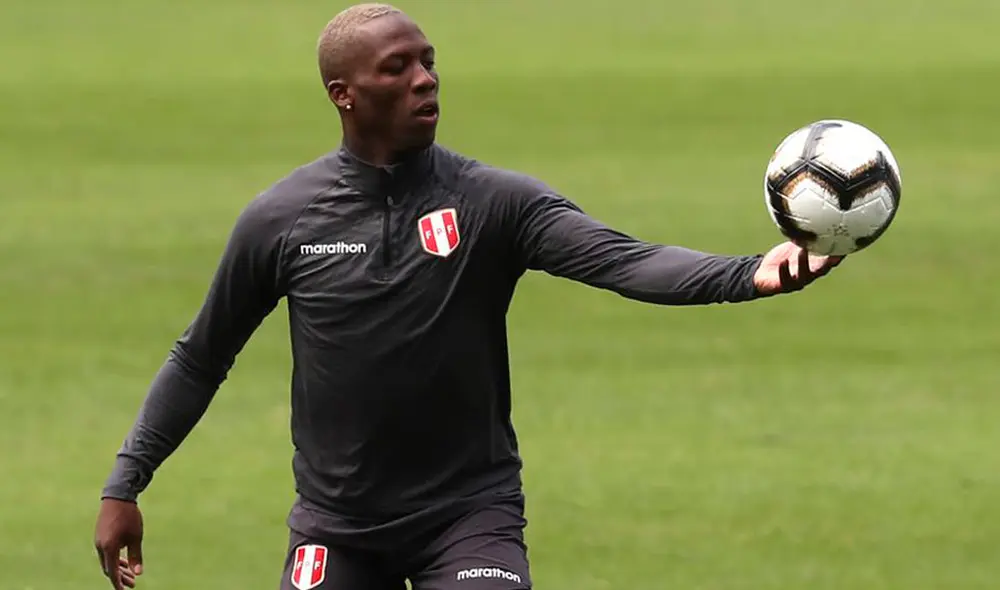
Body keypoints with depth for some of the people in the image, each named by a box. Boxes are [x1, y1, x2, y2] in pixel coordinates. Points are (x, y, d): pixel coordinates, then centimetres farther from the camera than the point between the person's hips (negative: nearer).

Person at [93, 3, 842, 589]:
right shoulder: (279, 221, -5)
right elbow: (200, 358, 8)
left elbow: (622, 261, -24)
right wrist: (125, 485, 7)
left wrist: (748, 274, -41)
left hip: (468, 516, -1)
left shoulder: (493, 203, -9)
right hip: (337, 524, 1)